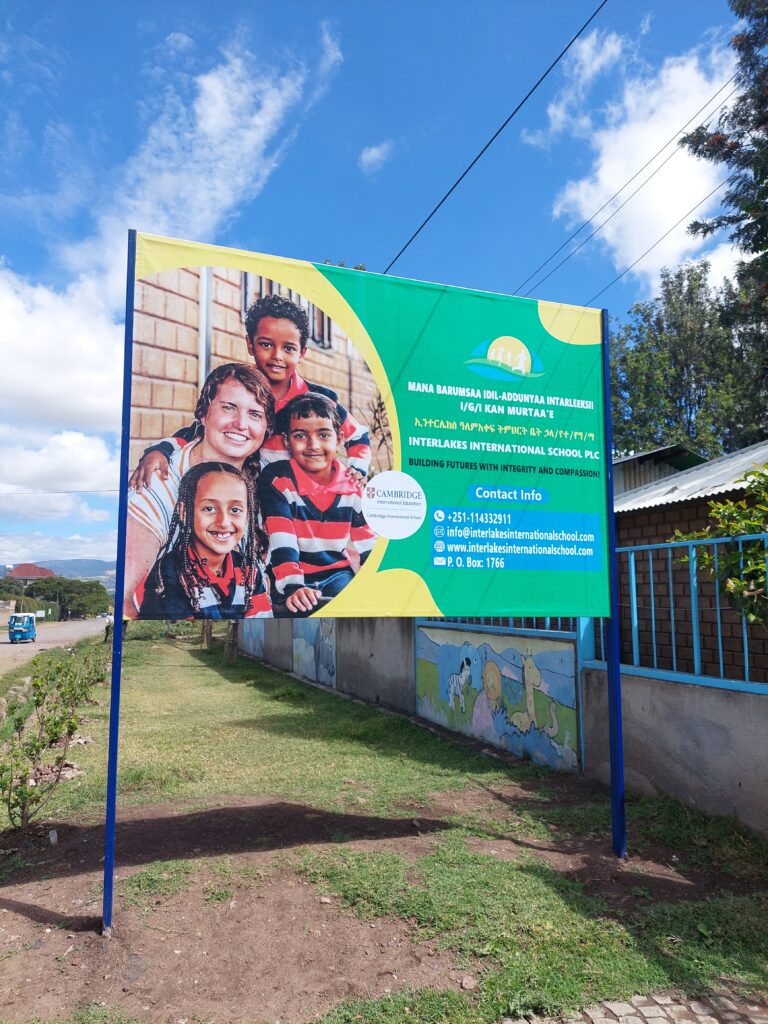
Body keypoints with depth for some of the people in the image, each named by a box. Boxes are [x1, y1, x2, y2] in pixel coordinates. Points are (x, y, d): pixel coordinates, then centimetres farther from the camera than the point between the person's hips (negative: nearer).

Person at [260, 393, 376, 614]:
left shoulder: (352, 490, 2)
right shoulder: (276, 480, -10)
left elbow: (368, 547, 8)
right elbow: (281, 544, -20)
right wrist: (293, 588, -32)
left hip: (338, 574, 3)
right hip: (295, 578, -3)